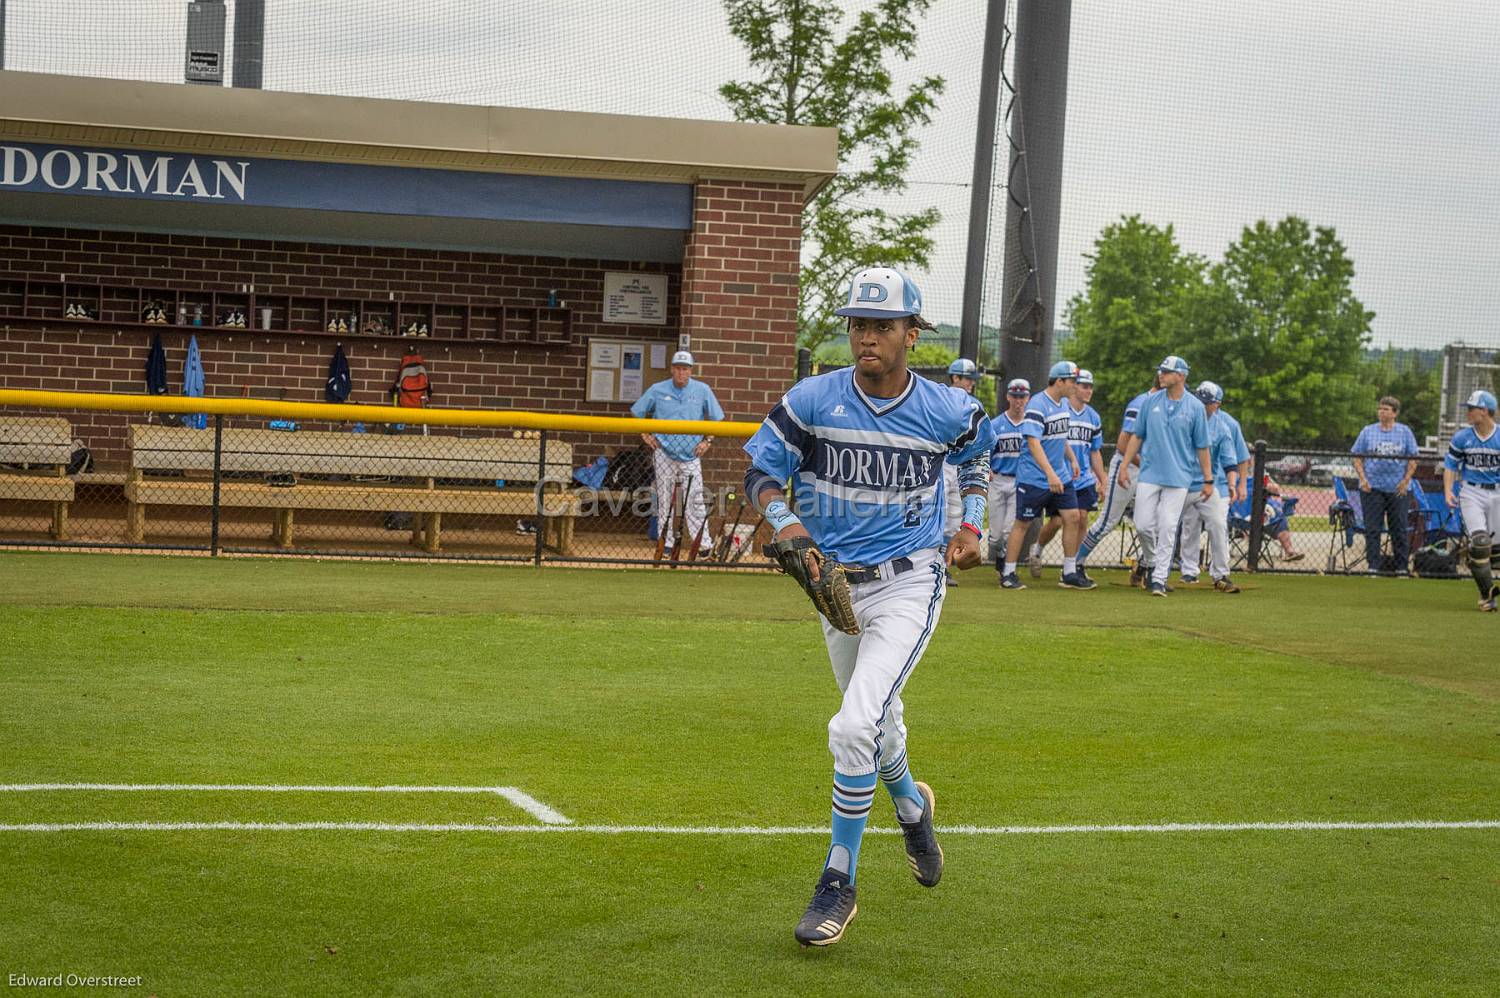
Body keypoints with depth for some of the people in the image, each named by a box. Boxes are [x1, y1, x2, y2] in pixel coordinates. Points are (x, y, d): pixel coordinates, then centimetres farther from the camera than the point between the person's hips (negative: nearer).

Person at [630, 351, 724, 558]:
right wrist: (646, 435, 3)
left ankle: (704, 544, -4)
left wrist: (708, 441, 3)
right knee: (664, 500, 2)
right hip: (663, 453, 0)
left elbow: (716, 418, 13)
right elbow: (637, 413, 13)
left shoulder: (702, 391, 4)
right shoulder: (658, 390, 3)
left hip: (691, 455, 0)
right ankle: (667, 543, 9)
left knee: (694, 500, -5)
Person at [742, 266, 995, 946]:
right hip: (837, 583, 4)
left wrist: (970, 525, 4)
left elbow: (979, 452, 15)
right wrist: (783, 521, -24)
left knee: (855, 728, -20)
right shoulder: (813, 400, -9)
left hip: (910, 584, -3)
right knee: (875, 722, 22)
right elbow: (760, 471, -4)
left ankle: (839, 886, -8)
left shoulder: (946, 411, -8)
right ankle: (910, 805, 56)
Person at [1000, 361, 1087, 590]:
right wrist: (1050, 474, -32)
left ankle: (1069, 573, 10)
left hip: (1061, 475, 8)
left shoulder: (1064, 404, 9)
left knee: (1072, 518, 1)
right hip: (1033, 477, -8)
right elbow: (1033, 443, -26)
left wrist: (1072, 459, 19)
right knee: (1023, 523, 0)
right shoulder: (1037, 405, -18)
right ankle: (1008, 573, 10)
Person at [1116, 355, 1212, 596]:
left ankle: (1159, 578, -1)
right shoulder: (1151, 402, 6)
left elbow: (1202, 446, 3)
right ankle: (1154, 562, 24)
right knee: (1143, 525, -1)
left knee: (1167, 529, -5)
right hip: (1149, 474, 3)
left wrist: (1208, 480, 2)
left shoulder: (1195, 407, -1)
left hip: (1178, 477, -2)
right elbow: (1137, 436, 12)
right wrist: (1124, 466, 6)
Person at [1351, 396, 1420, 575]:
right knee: (1372, 528, -3)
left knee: (1399, 528, 2)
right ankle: (1374, 565, 0)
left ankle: (1400, 566, 9)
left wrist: (1406, 480, -7)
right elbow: (1357, 457, 8)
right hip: (1372, 487, 0)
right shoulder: (1368, 431, 8)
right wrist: (1362, 478, -6)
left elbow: (1413, 459, 5)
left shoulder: (1404, 432, 6)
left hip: (1397, 488, 0)